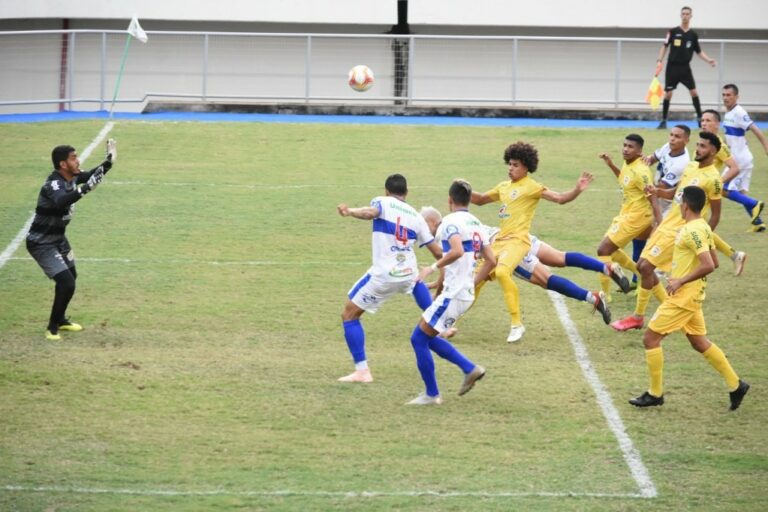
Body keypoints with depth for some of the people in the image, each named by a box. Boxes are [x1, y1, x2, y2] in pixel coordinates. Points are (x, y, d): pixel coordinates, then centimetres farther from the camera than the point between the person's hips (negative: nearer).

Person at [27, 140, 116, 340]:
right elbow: (61, 202, -53)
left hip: (58, 239, 10)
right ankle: (53, 327, 1)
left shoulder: (71, 177, -4)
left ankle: (60, 320, 44)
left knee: (70, 276, 24)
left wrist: (108, 162, 0)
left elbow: (89, 176, 16)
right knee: (66, 283, -16)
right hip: (41, 243, -10)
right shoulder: (54, 184, -31)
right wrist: (85, 189, -62)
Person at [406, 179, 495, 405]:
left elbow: (457, 251, -30)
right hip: (466, 293, 9)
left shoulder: (451, 221, -12)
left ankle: (431, 395, 3)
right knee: (426, 335, 19)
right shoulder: (476, 224, 14)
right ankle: (470, 369, 13)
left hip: (453, 294, -9)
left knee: (419, 338, -1)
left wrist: (434, 267, -21)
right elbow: (491, 261, 16)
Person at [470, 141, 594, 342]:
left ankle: (516, 323, -25)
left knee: (502, 271, -32)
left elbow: (560, 198, -11)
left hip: (517, 240, -8)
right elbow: (480, 200, 31)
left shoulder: (531, 187, -4)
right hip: (499, 240, 8)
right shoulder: (504, 187, 17)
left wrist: (577, 190, -29)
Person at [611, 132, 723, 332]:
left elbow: (715, 216, -12)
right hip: (666, 225, 9)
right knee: (642, 266, 10)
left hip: (680, 231, -9)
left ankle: (638, 317, 2)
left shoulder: (712, 179, -16)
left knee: (646, 267, -11)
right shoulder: (691, 167, 9)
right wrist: (657, 191, -1)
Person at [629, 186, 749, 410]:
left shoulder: (692, 231, -21)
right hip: (692, 295, 10)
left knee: (651, 338, -3)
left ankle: (655, 394, 4)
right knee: (699, 342, 17)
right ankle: (736, 385, 17)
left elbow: (708, 266, -30)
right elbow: (714, 263, 16)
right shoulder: (703, 227, 8)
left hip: (683, 296, -10)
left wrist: (681, 281, -22)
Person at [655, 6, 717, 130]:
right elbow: (665, 46, 2)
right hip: (672, 67, -1)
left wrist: (709, 60, -3)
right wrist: (660, 61, -9)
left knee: (693, 91, -7)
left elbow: (699, 52, 12)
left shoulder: (693, 34, 5)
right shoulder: (673, 31, -2)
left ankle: (700, 118, 1)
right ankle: (663, 121, 9)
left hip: (685, 68, 1)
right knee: (668, 93, -2)